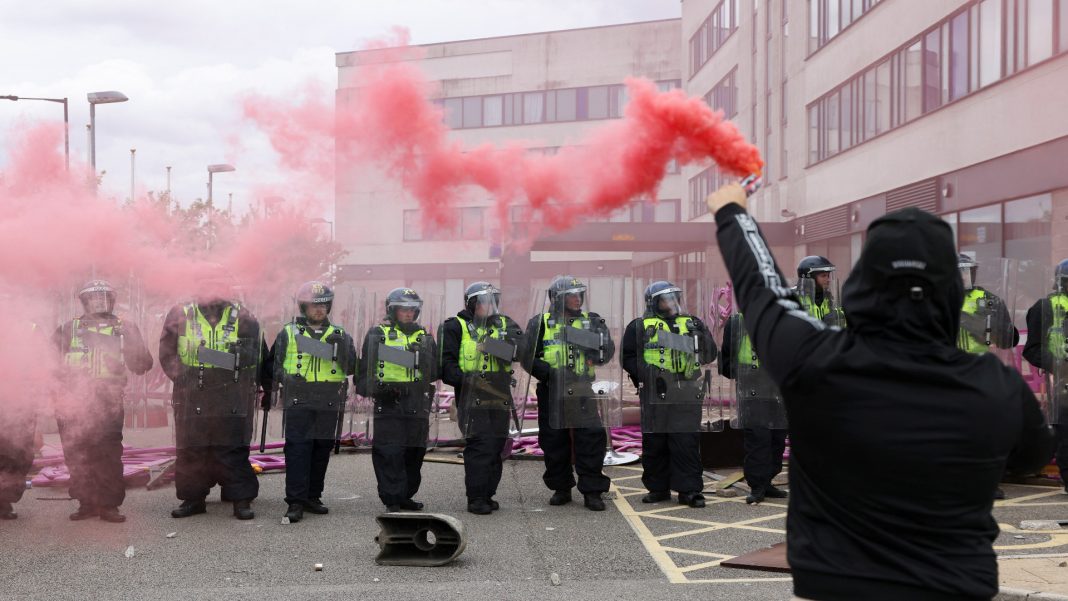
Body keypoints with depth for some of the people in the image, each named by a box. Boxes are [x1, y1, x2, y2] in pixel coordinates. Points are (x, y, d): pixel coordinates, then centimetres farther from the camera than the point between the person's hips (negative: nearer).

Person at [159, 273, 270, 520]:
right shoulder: (180, 317, 3)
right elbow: (167, 353, 9)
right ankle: (193, 498, 19)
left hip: (232, 396, -1)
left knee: (234, 449, 0)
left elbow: (257, 355, 11)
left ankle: (241, 499, 7)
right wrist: (183, 377, -2)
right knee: (191, 450, 7)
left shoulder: (243, 319, 3)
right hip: (192, 396, 1)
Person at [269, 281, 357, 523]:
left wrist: (340, 346, -13)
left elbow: (350, 368, 3)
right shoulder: (288, 333, 7)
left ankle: (313, 496, 20)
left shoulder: (339, 335, 11)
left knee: (322, 450, 8)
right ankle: (295, 502, -7)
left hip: (329, 404, 3)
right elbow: (273, 364, 12)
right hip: (298, 402, -3)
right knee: (297, 450, -8)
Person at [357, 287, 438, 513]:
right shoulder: (377, 334, 6)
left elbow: (434, 372, 12)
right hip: (388, 403, -4)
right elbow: (366, 367, 5)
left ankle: (405, 496, 23)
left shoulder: (424, 337, 17)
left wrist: (422, 357, -6)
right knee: (389, 453, -9)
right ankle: (392, 500, -4)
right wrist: (374, 387, -10)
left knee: (414, 452, 9)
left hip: (417, 405, 4)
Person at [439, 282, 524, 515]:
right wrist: (463, 379, -18)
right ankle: (476, 498, -5)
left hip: (500, 397, 5)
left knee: (496, 446, 9)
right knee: (480, 445, -11)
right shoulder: (456, 326, 1)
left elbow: (520, 349, -3)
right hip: (472, 397, -5)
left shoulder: (504, 324, 14)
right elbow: (446, 362, -3)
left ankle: (487, 495, 20)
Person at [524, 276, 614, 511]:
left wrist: (590, 342, -19)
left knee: (591, 440, -5)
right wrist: (549, 373, -16)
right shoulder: (541, 323, 3)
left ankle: (592, 491, 2)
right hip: (551, 393, 0)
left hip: (583, 392, 1)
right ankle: (561, 489, 21)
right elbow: (529, 357, -1)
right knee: (554, 443, 7)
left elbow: (606, 353, 1)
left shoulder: (592, 321, 8)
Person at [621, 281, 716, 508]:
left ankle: (689, 490, 3)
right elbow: (628, 357, 4)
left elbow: (710, 355, 13)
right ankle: (658, 488, 17)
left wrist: (702, 336, -6)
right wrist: (646, 375, -10)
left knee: (687, 442, -2)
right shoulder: (640, 327, 6)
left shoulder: (692, 324, 14)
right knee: (654, 443, 5)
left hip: (686, 396, 1)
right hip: (654, 395, -1)